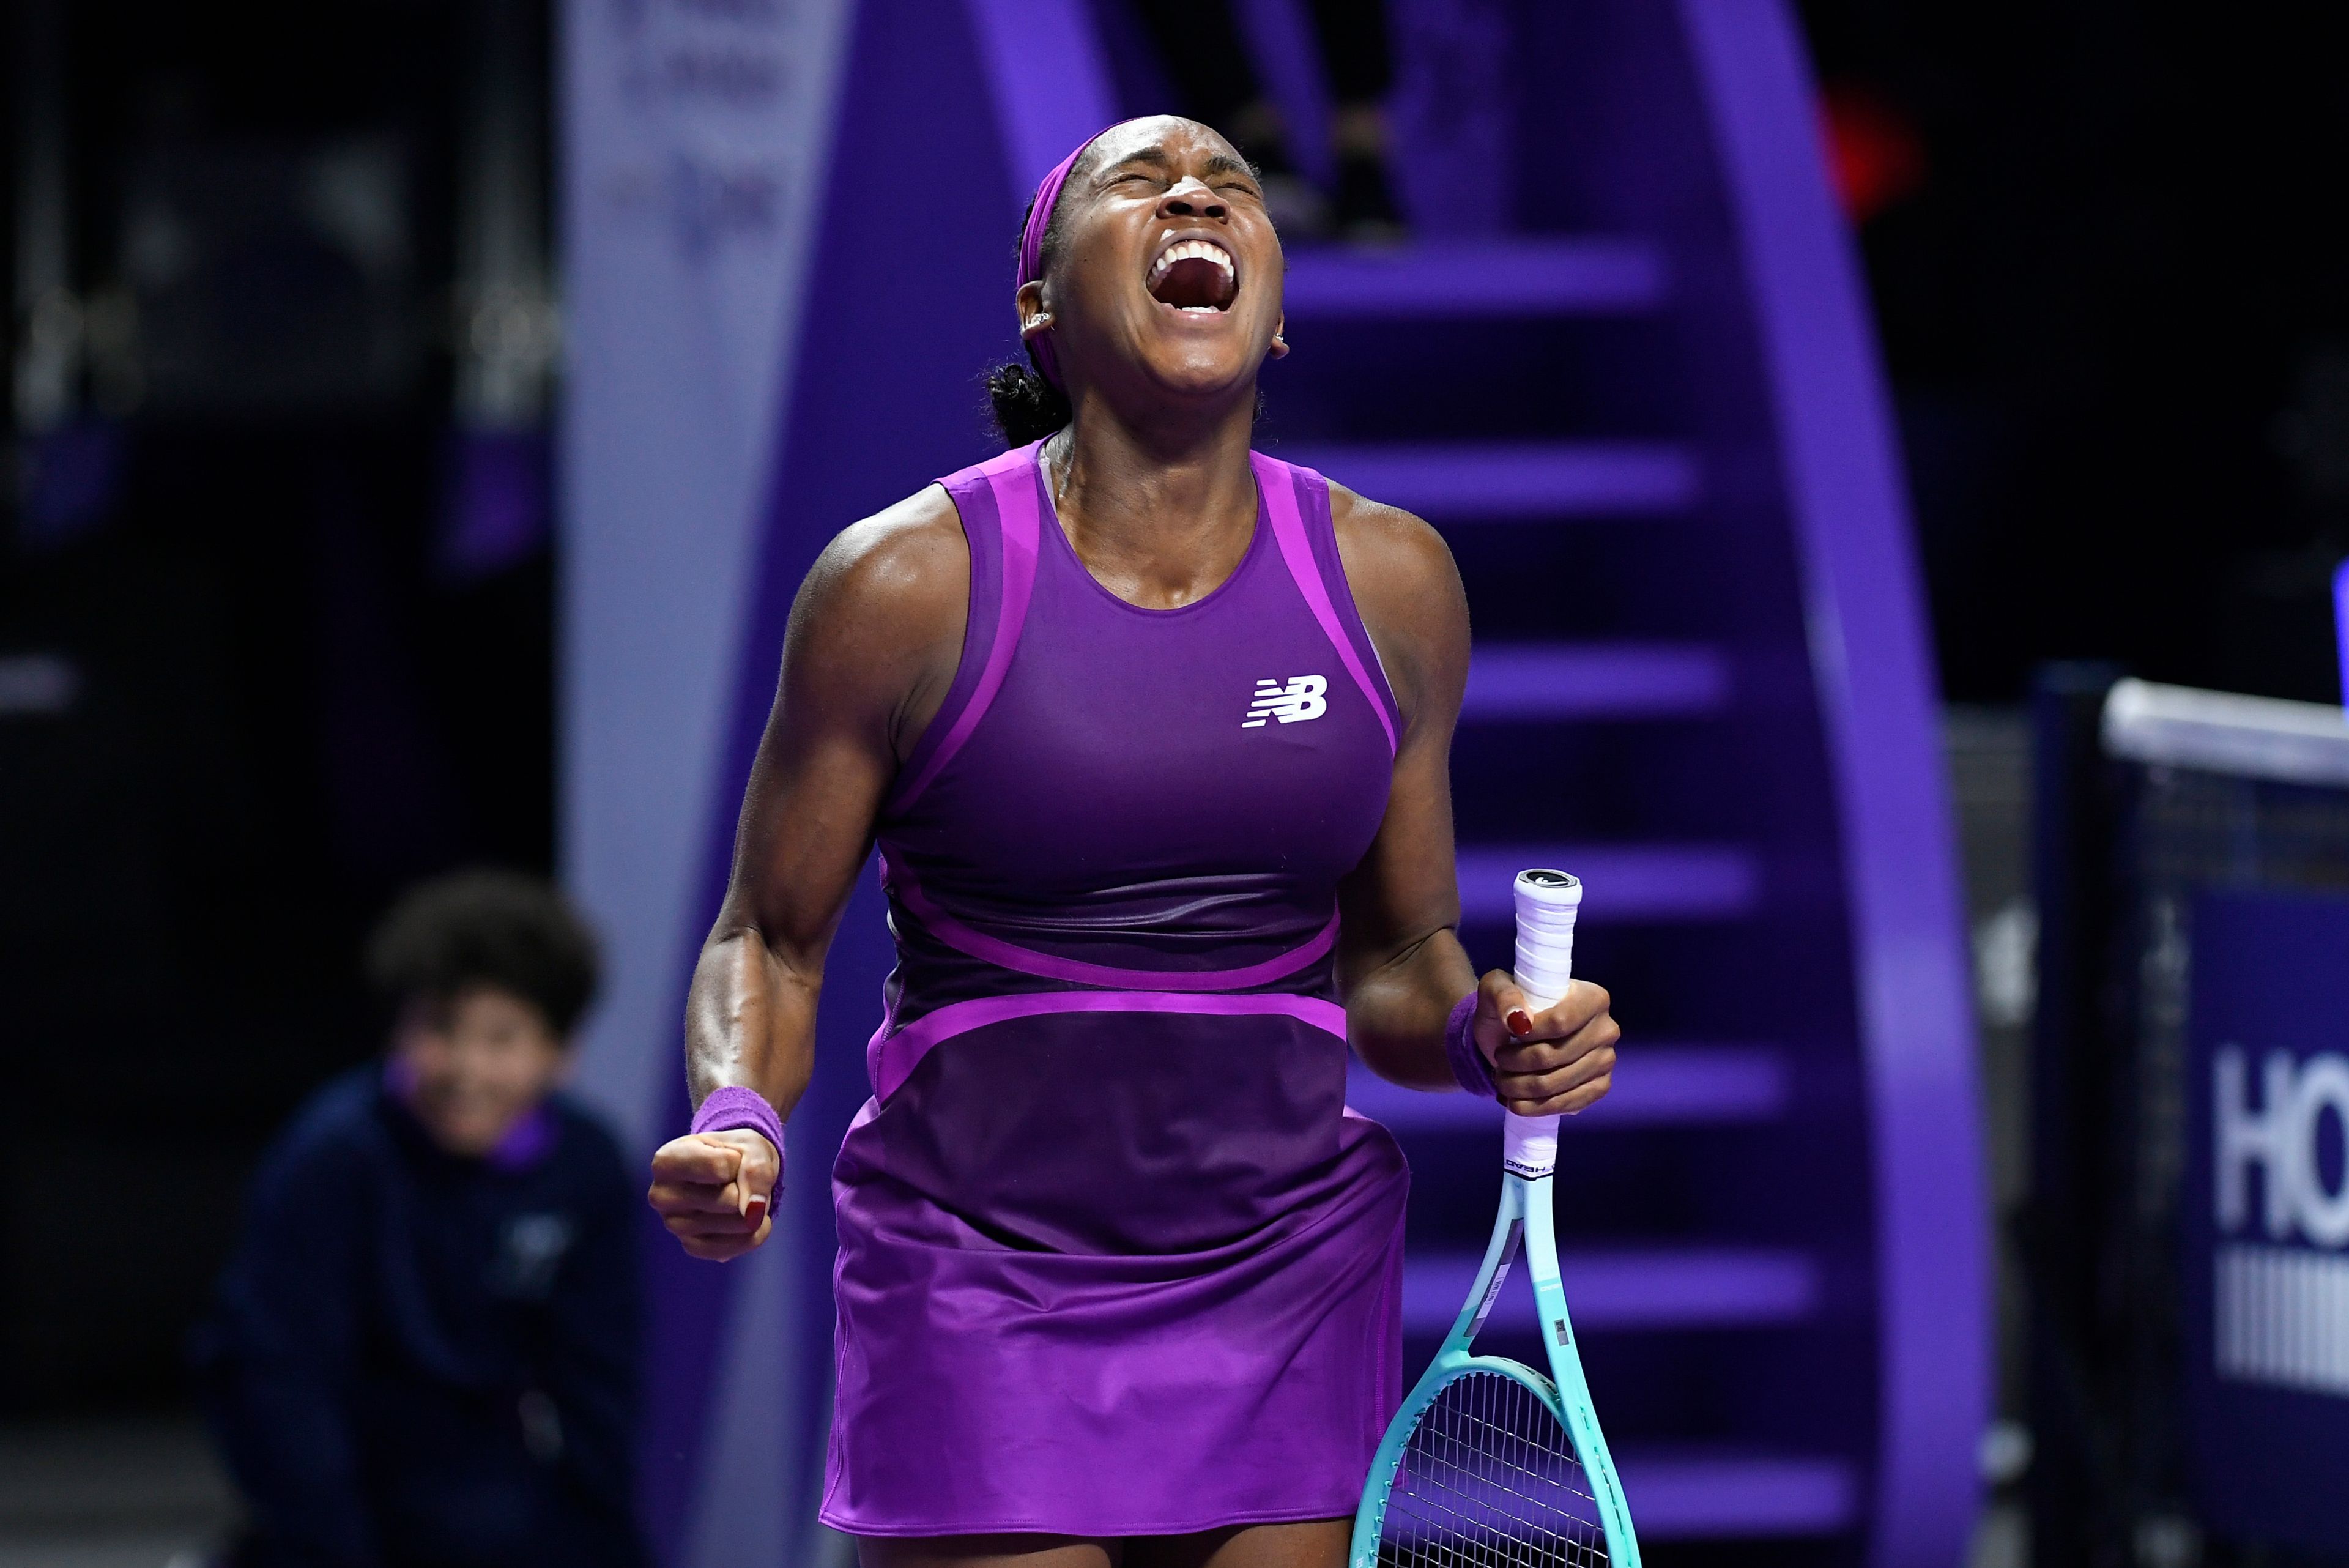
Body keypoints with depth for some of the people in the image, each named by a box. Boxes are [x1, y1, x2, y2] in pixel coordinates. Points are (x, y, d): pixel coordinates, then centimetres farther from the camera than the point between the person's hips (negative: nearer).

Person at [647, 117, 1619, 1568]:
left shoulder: (1393, 581, 3)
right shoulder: (908, 583, -7)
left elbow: (1394, 962, 13)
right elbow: (772, 942, 2)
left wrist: (1484, 1036, -10)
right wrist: (740, 1123, -18)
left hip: (1287, 1279, 3)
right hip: (982, 1291, -3)